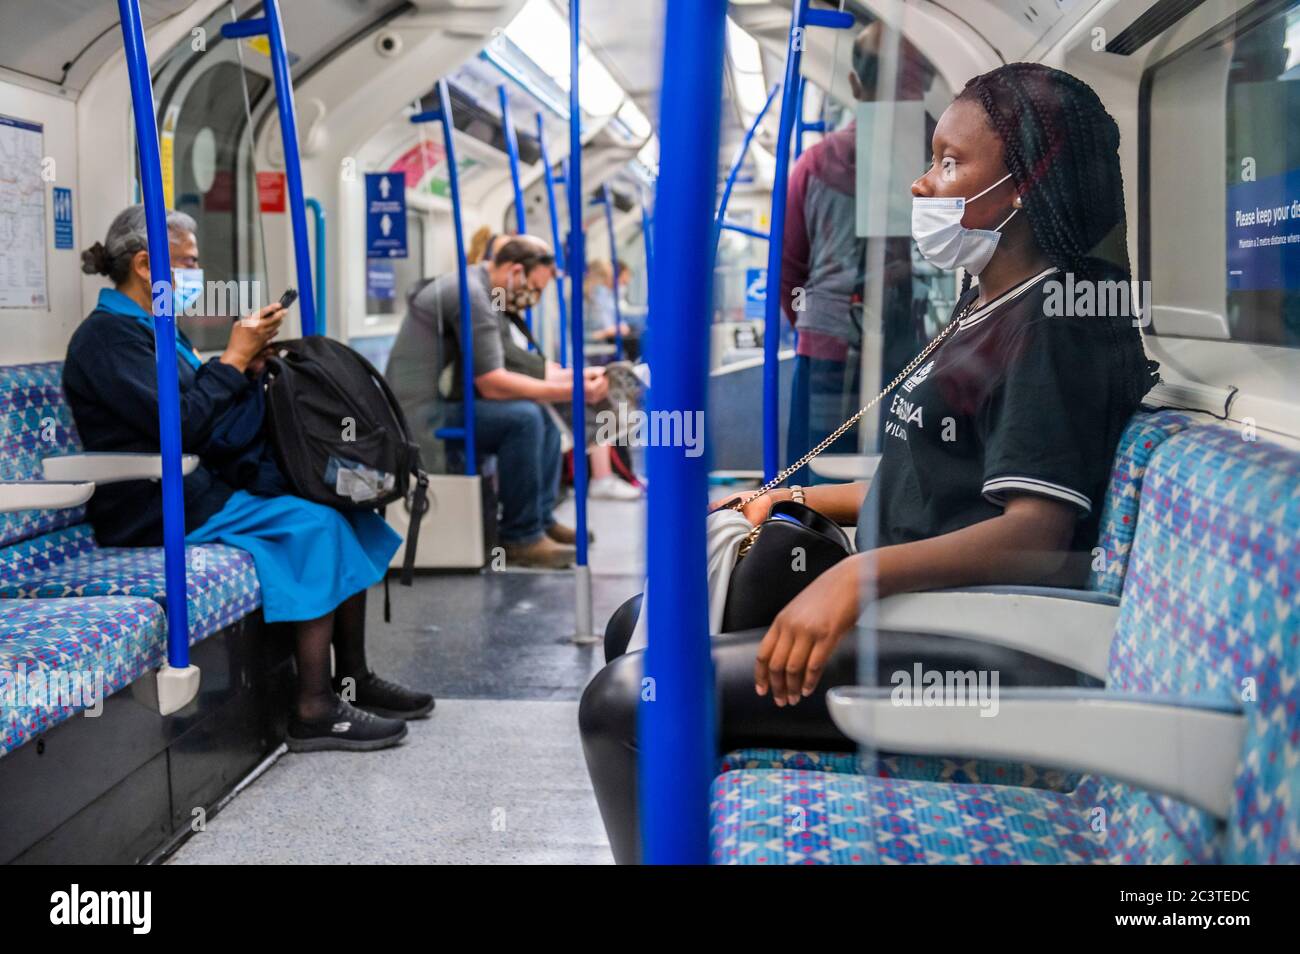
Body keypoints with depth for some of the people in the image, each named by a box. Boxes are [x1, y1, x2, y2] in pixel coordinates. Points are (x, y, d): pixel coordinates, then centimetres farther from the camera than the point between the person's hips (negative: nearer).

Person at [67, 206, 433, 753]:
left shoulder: (154, 328, 19)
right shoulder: (109, 335, -12)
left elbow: (212, 430, 16)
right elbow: (181, 425, -22)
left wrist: (247, 367, 1)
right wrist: (235, 357, -13)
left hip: (201, 489, 10)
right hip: (158, 512, -10)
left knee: (342, 511, -1)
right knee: (314, 525, -23)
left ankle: (352, 680, 1)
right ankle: (314, 710, -22)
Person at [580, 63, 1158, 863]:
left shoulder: (1054, 322, -11)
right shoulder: (985, 311, 19)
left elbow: (1037, 533, -24)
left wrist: (863, 574, -35)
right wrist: (794, 499, 21)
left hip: (973, 655, -11)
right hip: (907, 617, 11)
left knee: (625, 701, -23)